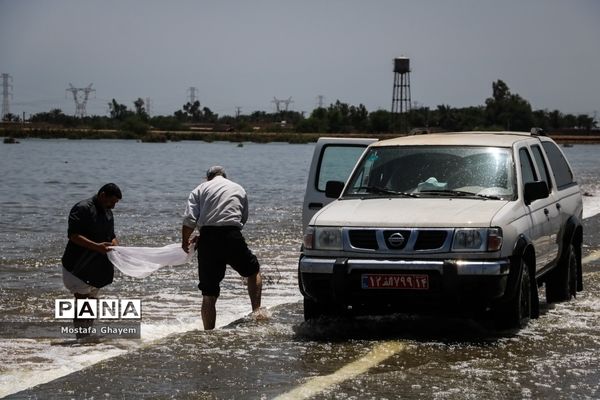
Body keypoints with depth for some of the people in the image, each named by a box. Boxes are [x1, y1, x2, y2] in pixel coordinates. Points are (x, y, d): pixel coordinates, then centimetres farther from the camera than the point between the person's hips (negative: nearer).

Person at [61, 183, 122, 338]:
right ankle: (81, 338, -9)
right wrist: (97, 246, -31)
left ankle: (87, 336, 19)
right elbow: (73, 235, -24)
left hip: (96, 267, 9)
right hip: (77, 266, -9)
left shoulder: (107, 212, 13)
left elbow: (111, 236, 21)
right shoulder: (82, 209, -16)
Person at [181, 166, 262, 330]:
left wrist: (185, 241, 17)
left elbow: (189, 220, -1)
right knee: (253, 271, 25)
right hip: (233, 237, 0)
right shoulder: (239, 190, 21)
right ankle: (256, 310, 13)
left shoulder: (200, 189, 14)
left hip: (208, 238, 0)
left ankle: (208, 331, 4)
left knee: (209, 291, 5)